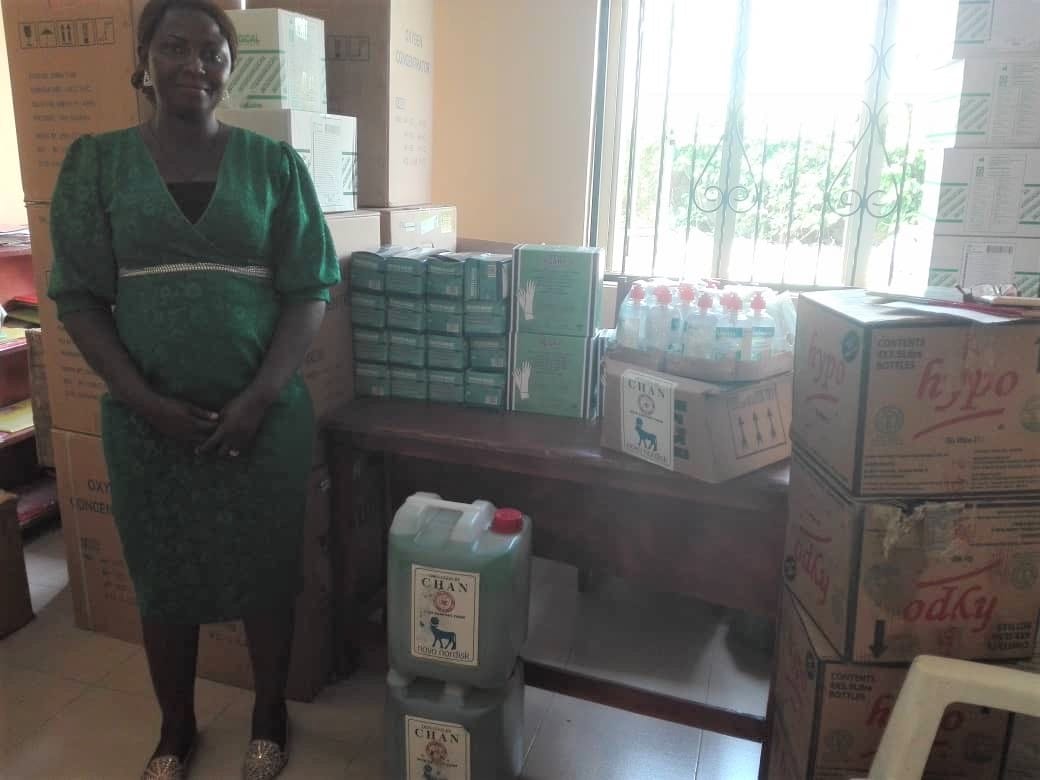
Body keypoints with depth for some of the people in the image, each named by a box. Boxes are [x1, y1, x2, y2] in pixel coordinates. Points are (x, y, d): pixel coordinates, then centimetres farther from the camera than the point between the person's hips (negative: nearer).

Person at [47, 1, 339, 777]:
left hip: (266, 414, 0)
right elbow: (79, 297, 0)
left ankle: (270, 716, 36)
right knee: (164, 579, 14)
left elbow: (309, 291, -3)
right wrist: (147, 402, -11)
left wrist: (257, 399, -13)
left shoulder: (274, 164, 0)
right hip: (147, 420, 1)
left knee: (266, 573, 11)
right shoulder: (97, 162, 1)